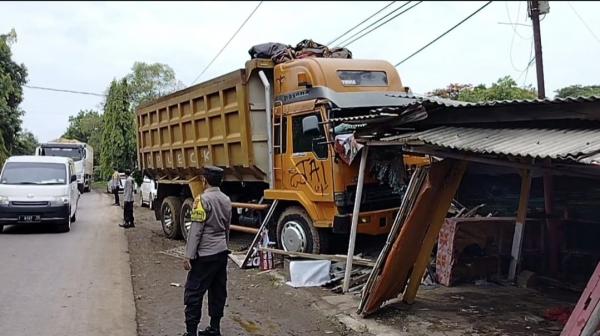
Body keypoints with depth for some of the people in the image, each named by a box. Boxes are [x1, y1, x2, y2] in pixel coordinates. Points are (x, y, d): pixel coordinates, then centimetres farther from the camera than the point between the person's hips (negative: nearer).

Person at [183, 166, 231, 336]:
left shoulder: (203, 199, -15)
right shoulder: (226, 200, 7)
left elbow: (195, 230, -17)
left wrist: (188, 255, -14)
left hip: (205, 254, -7)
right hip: (221, 252, 8)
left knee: (194, 292, -1)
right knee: (218, 291, 12)